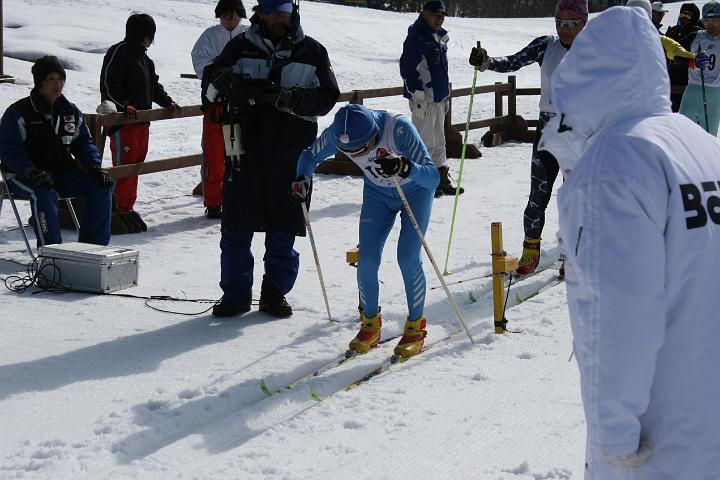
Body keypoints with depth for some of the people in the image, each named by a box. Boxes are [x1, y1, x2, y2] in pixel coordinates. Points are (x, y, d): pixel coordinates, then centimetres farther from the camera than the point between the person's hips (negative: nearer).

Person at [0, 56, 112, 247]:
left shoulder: (71, 112, 11)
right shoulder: (17, 113, -7)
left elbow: (83, 143, 15)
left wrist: (94, 167, -5)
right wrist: (32, 172, -29)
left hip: (62, 173, 6)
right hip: (23, 177, -5)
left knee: (102, 187, -13)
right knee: (45, 194, -38)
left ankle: (92, 245, -9)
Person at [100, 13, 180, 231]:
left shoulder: (143, 57, 18)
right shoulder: (119, 52, -11)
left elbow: (153, 85, 27)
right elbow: (108, 85, -17)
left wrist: (167, 102, 17)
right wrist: (124, 106, -25)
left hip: (142, 119, 9)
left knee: (136, 162, 10)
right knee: (124, 164, -8)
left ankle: (128, 206, 16)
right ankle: (121, 209, -4)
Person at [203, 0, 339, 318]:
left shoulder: (312, 52, 6)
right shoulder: (241, 47, 7)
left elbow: (327, 97, -3)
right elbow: (210, 80, 1)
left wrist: (287, 98, -18)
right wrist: (228, 82, -22)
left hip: (291, 152, 0)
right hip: (245, 148, 0)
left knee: (283, 231, 6)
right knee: (237, 228, 3)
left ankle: (275, 293, 20)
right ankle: (235, 294, 15)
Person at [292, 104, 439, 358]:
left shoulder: (399, 128, -39)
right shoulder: (337, 133, -27)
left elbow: (433, 178, -41)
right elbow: (310, 156, -6)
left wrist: (406, 168, -60)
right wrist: (303, 177, -27)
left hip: (415, 191, -4)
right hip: (377, 193, 4)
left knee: (408, 257, -14)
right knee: (367, 259, -6)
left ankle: (415, 326, 5)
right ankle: (370, 325, 14)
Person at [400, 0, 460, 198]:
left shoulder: (440, 37, 15)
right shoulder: (416, 37, -14)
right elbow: (408, 69, -19)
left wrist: (446, 96, 24)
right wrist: (418, 97, -22)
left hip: (438, 97, 10)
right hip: (423, 99, -10)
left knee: (438, 142, 16)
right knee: (425, 143, -6)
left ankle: (442, 180, 24)